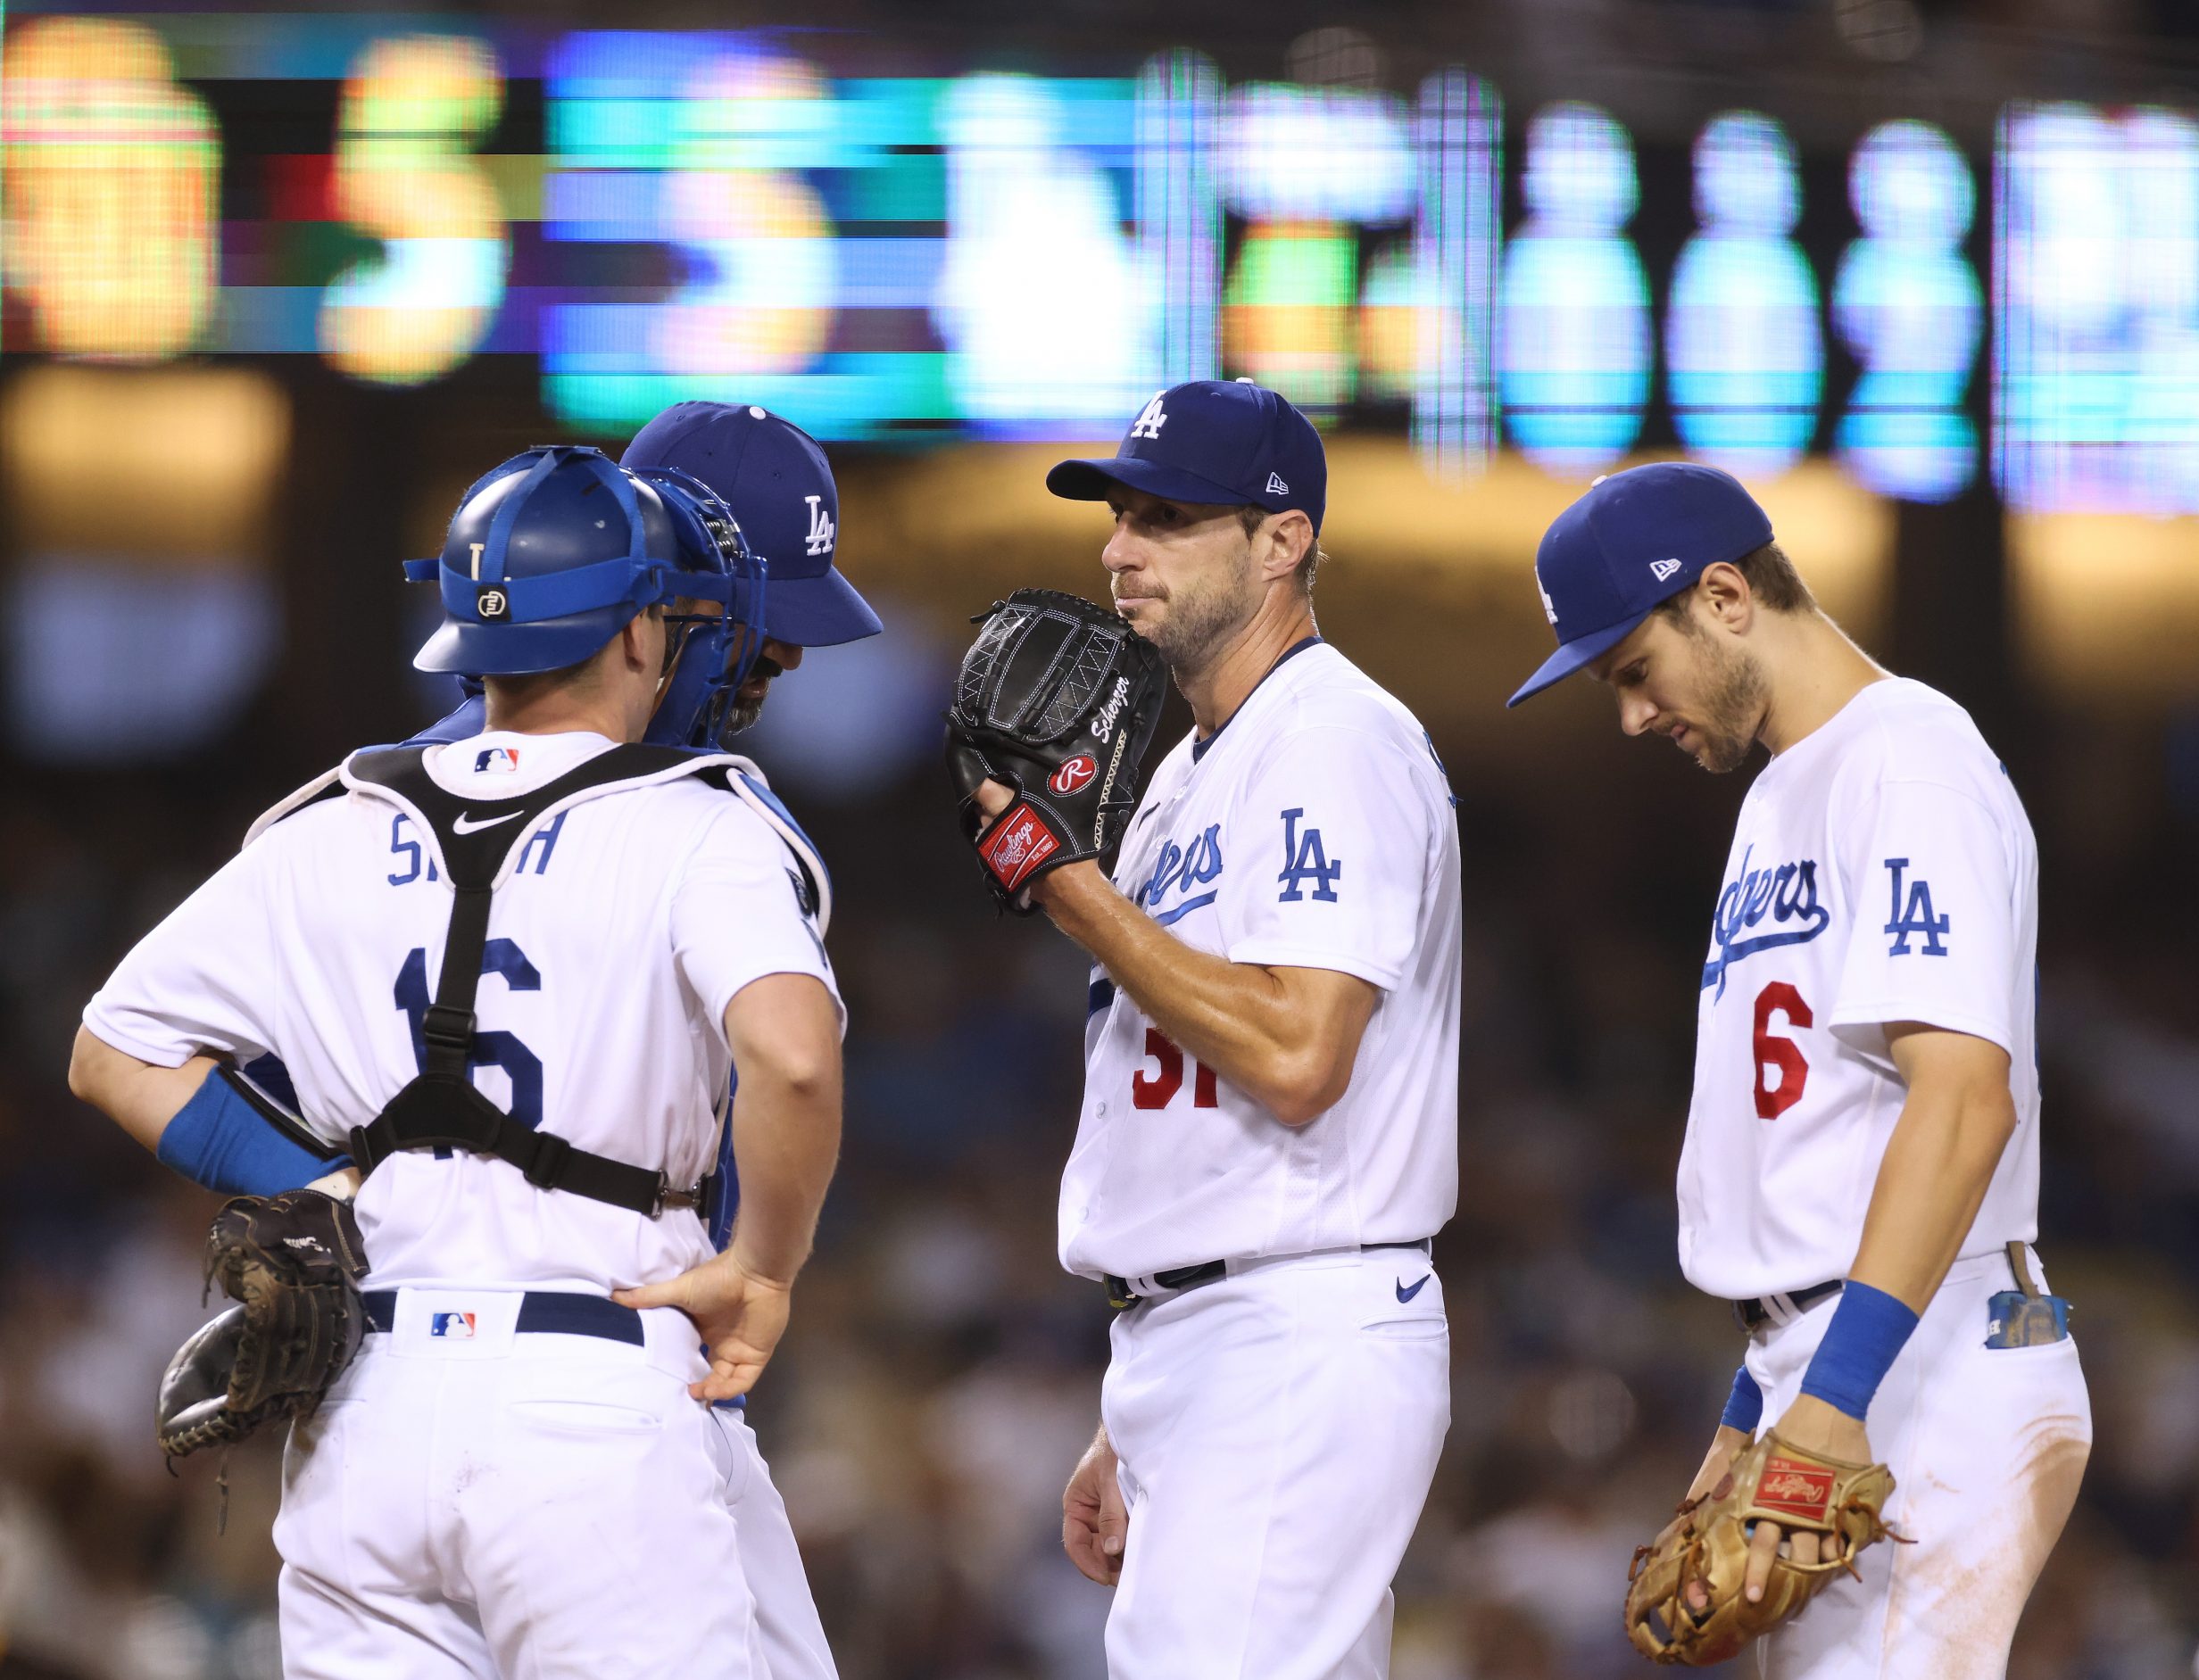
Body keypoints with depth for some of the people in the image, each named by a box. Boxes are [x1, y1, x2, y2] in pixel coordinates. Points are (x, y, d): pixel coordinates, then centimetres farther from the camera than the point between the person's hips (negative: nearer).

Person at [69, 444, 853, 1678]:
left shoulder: (331, 837, 13)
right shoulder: (698, 832, -3)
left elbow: (115, 1053, 17)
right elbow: (791, 1055, -21)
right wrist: (764, 1267, -6)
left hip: (363, 1419, 5)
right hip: (596, 1406, -5)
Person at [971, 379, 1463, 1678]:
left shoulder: (1340, 746, -10)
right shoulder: (1189, 776, 21)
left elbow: (1296, 1060, -23)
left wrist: (1071, 886, -15)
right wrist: (1126, 1430, 22)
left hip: (1302, 1348, -10)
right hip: (1189, 1357, 10)